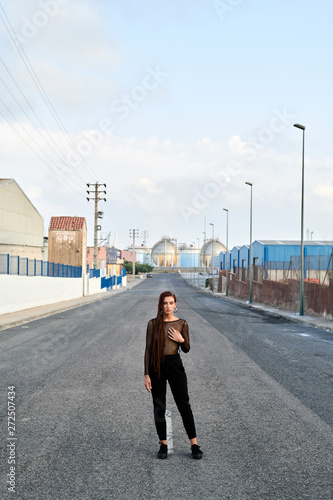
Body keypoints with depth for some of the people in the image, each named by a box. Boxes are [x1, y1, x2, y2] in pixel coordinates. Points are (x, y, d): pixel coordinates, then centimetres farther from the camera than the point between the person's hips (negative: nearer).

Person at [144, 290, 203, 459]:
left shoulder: (181, 324, 1)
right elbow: (148, 349, 0)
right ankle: (163, 444, 20)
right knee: (159, 407, 6)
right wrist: (146, 374, -4)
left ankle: (194, 444, 9)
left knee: (184, 405, 1)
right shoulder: (153, 324, -2)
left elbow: (186, 349, 10)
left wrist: (181, 340, -12)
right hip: (156, 365, 0)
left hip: (174, 364, 0)